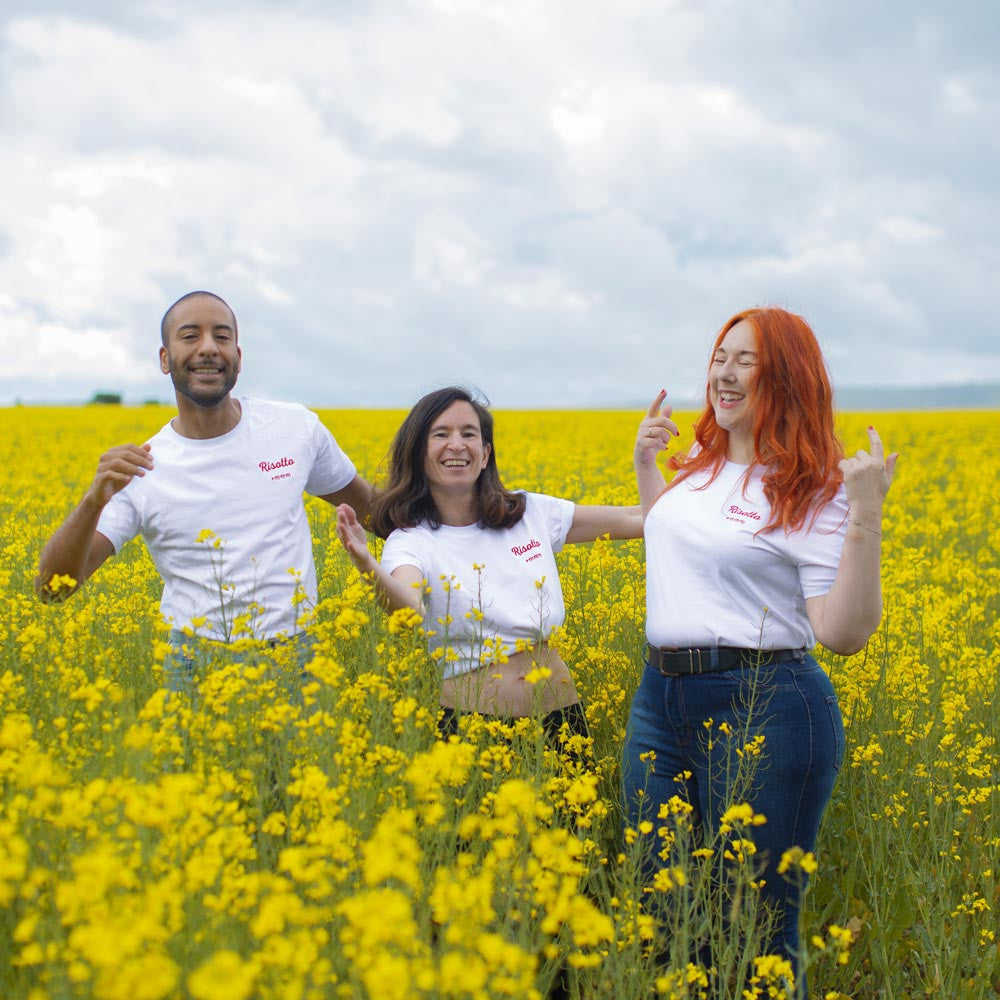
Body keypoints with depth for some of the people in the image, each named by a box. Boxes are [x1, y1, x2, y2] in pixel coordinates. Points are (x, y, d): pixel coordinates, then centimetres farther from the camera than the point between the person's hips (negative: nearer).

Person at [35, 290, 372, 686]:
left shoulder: (298, 427, 5)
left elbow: (361, 501, 24)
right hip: (196, 662, -1)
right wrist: (93, 502, -23)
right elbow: (51, 587, -8)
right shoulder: (140, 469, -1)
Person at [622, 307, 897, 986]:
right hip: (661, 696, 7)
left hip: (764, 710, -7)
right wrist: (645, 464, 20)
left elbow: (844, 635, -17)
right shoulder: (700, 464, 10)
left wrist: (866, 520, -24)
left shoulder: (814, 492, -10)